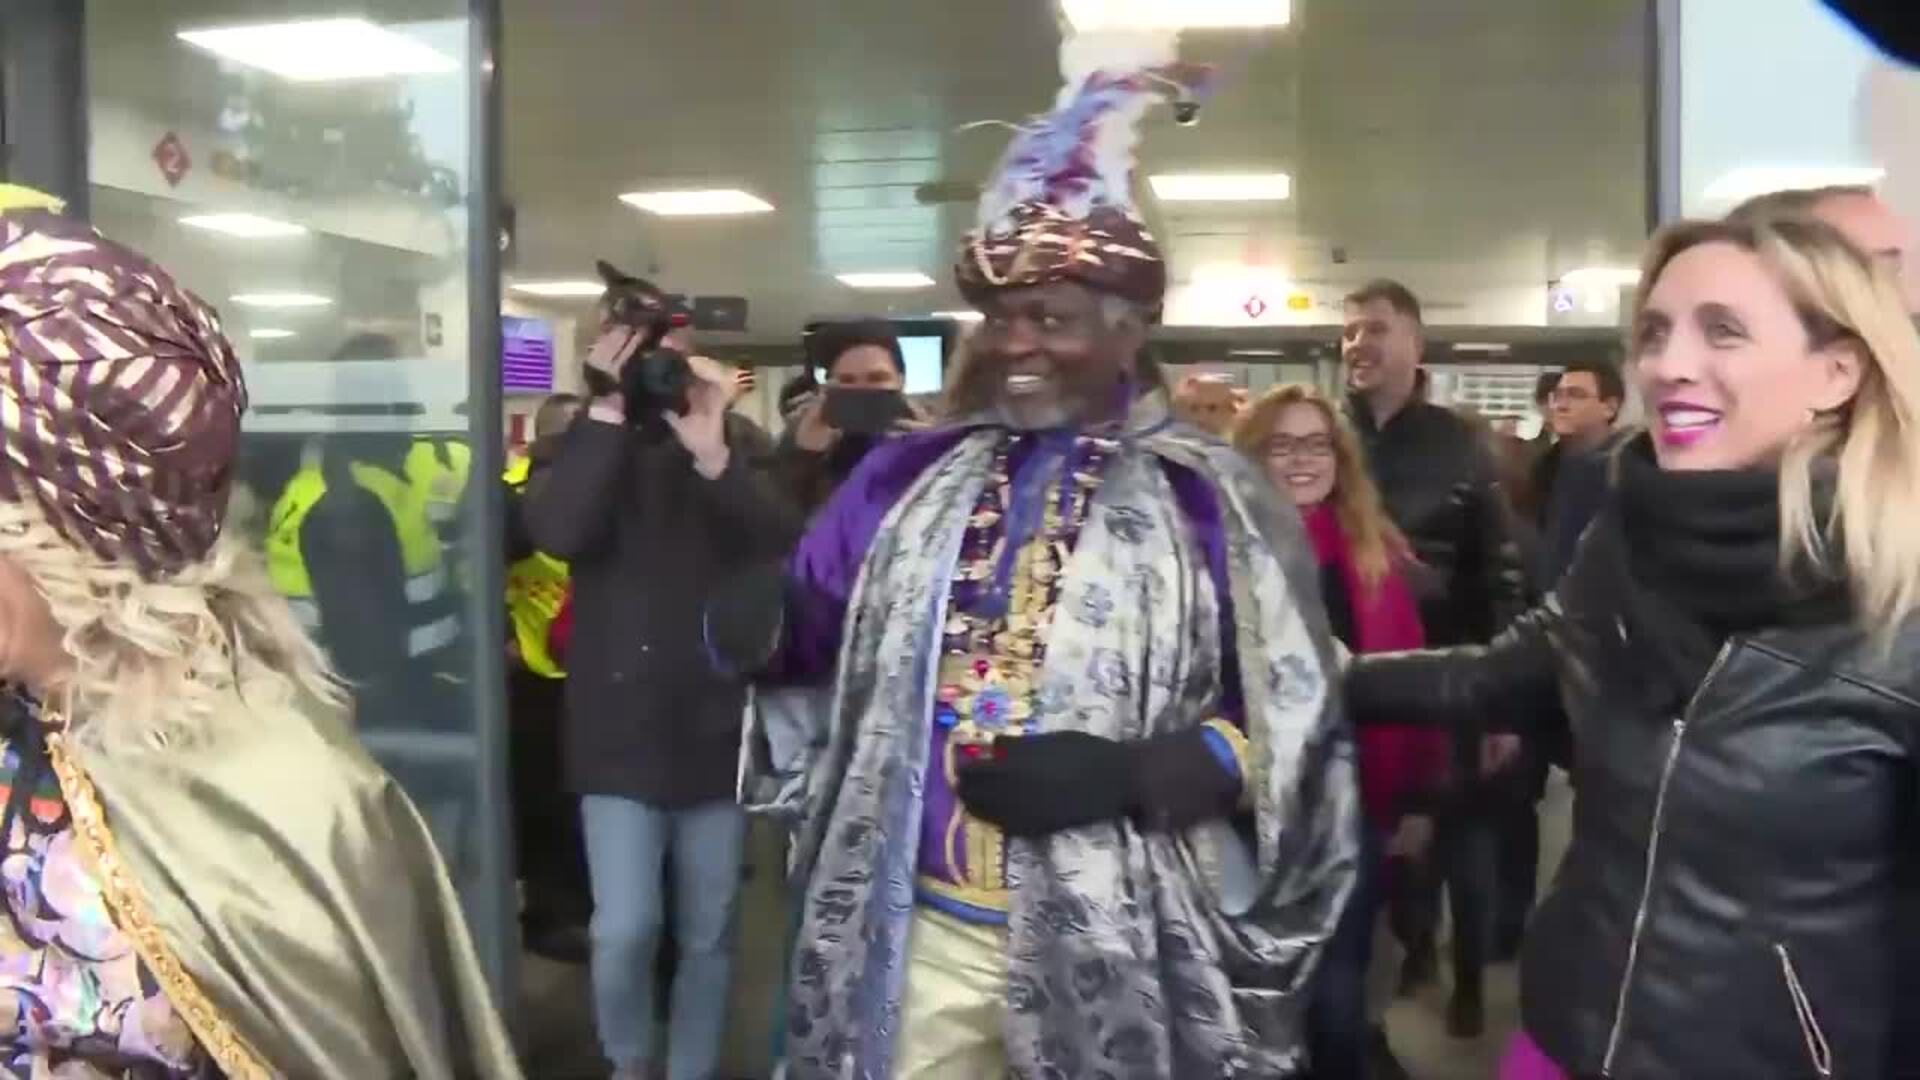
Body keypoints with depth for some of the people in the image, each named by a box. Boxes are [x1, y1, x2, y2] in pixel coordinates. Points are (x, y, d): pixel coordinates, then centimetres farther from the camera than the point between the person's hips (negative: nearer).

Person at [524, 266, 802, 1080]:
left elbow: (788, 554, -11)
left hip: (715, 724, 1)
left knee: (707, 934, 11)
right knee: (625, 928, -4)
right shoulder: (580, 441, 3)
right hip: (619, 728, -1)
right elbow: (558, 533, -18)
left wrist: (715, 457, -22)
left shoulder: (739, 438, 2)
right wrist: (607, 410, -19)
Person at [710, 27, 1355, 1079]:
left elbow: (1293, 736, -4)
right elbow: (820, 637, 12)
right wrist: (768, 627, -11)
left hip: (1118, 949, -3)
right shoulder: (911, 477, 6)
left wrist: (1125, 774, -18)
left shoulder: (1211, 500, -3)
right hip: (919, 931, 3)